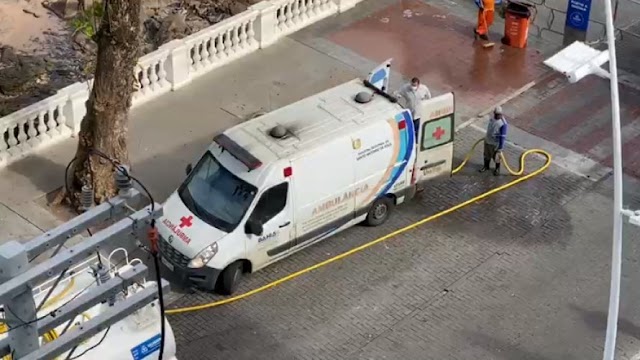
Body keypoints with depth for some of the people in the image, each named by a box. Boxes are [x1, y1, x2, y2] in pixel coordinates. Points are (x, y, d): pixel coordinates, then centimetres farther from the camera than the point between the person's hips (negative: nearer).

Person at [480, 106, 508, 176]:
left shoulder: (503, 123, -32)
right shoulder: (492, 118, -10)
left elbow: (503, 136, -25)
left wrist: (500, 147, -21)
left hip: (495, 143, -6)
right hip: (487, 141, 6)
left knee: (496, 157, 17)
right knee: (487, 155, 25)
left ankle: (497, 169, 43)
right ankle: (486, 166, 50)